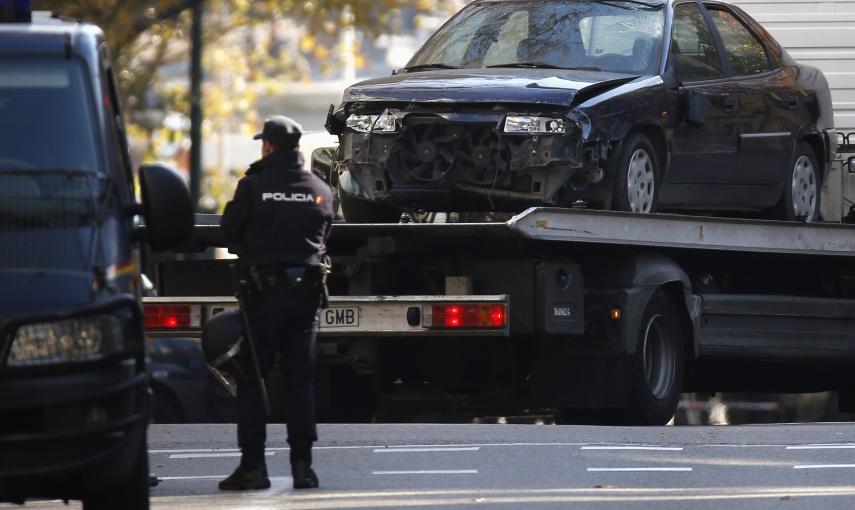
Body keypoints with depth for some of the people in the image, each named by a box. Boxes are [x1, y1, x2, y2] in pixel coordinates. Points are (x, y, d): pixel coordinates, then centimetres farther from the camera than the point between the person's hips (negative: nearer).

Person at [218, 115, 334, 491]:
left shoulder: (253, 187, -7)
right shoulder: (320, 191, 6)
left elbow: (229, 233, 1)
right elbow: (324, 237, 12)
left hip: (263, 290, -4)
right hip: (306, 291, 4)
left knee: (251, 378, 3)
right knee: (300, 379, 8)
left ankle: (253, 464, -2)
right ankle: (302, 464, 3)